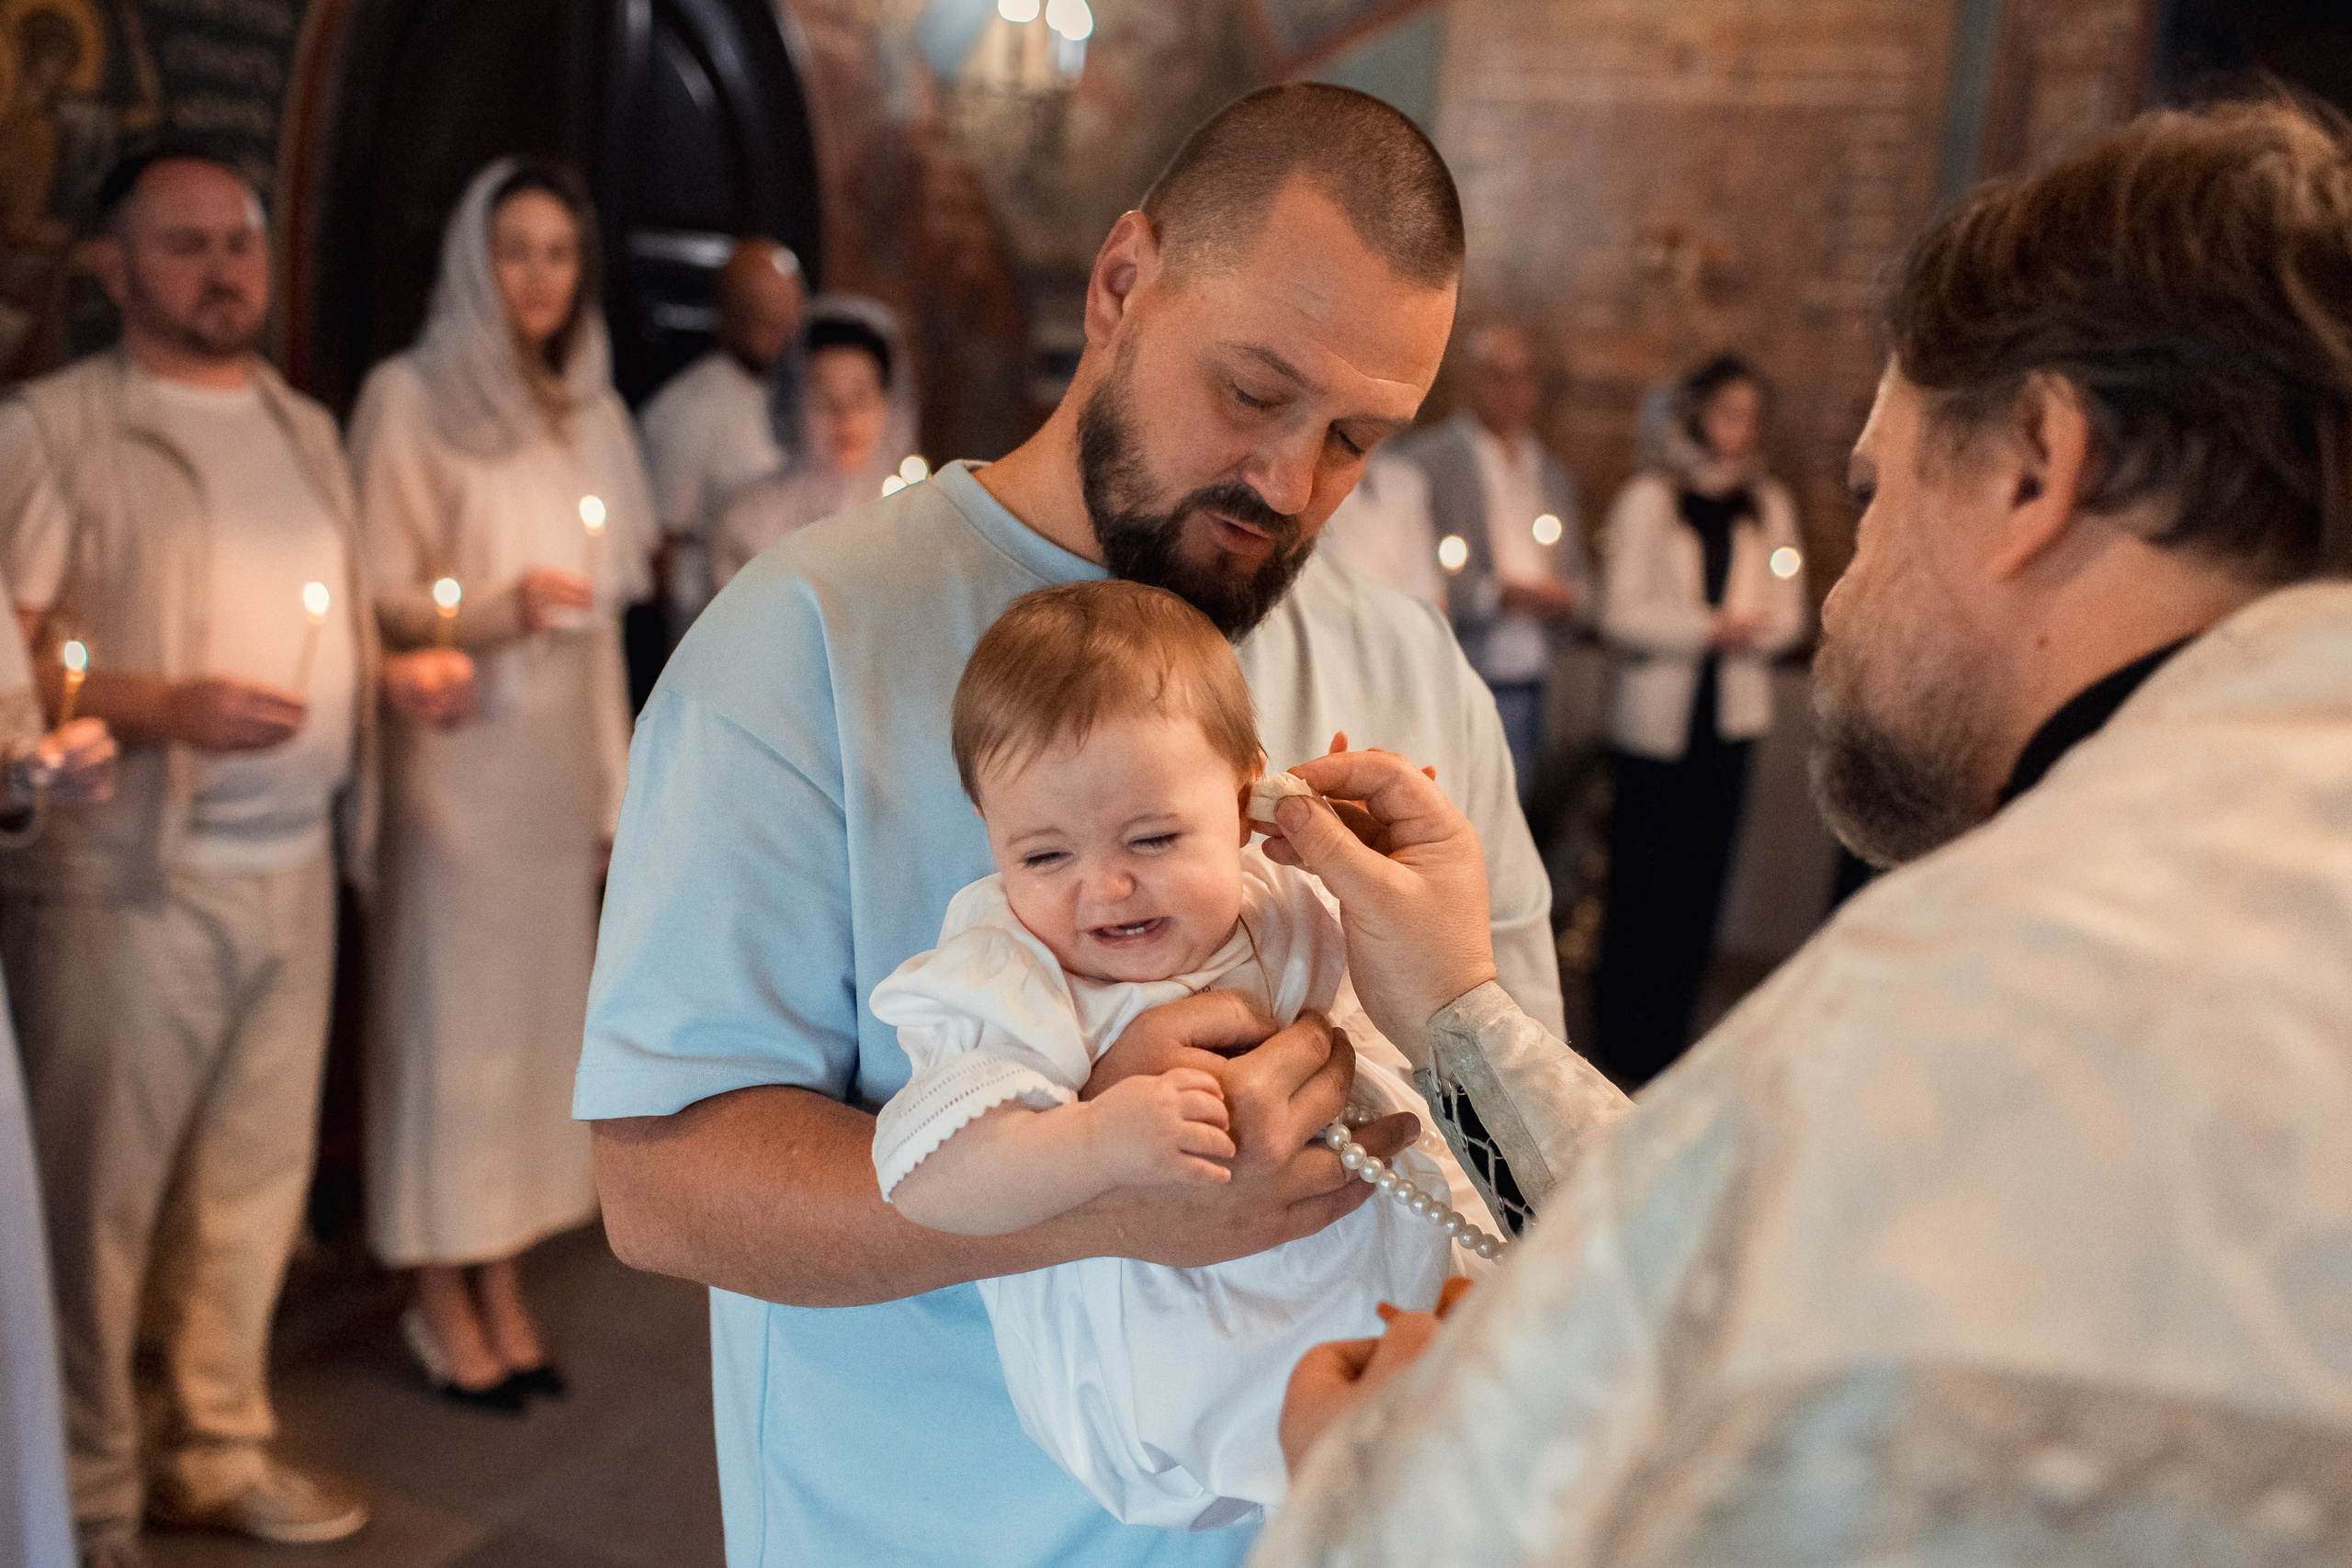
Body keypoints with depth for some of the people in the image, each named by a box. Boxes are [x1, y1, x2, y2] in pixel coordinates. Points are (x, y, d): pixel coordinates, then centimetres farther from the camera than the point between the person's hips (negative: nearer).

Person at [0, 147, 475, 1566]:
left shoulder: (307, 428, 16)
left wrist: (403, 672, 5)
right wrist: (167, 707, -23)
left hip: (294, 864, 6)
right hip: (131, 875, -6)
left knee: (257, 1174, 12)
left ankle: (219, 1448, 27)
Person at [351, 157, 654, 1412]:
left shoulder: (590, 408, 13)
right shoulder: (409, 398, -4)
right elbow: (377, 599, -6)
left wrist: (614, 779, 11)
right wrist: (495, 611, -24)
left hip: (561, 762, 5)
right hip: (457, 759, -5)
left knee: (541, 1009, 7)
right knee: (450, 1009, -1)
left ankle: (502, 1284, 19)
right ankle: (442, 1303, 12)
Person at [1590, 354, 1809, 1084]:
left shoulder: (1770, 505, 11)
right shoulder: (1648, 498, 0)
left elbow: (1790, 612, 11)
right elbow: (1622, 614, -6)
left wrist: (1755, 629, -10)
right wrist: (1711, 627, -13)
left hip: (1731, 711, 3)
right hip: (1654, 713, -3)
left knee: (1703, 873, 4)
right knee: (1640, 878, -2)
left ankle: (1668, 1041, 14)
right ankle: (1621, 1043, 8)